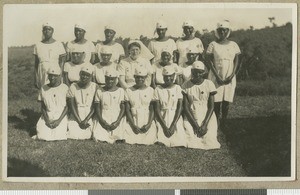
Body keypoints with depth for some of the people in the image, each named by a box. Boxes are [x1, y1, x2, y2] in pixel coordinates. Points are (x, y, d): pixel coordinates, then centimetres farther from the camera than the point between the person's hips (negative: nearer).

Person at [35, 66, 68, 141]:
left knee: (59, 136, -21)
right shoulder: (43, 89, 5)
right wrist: (47, 120, -9)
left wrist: (59, 120, -13)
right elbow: (43, 107, 8)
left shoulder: (65, 88, -3)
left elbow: (67, 106, -3)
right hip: (47, 117, 2)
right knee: (44, 136, -17)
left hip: (61, 117, -2)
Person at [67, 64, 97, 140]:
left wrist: (86, 120, -13)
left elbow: (94, 107, -3)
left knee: (86, 135, -21)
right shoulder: (73, 86, 3)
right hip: (75, 118, 0)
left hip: (89, 117, 0)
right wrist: (79, 121, -11)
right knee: (74, 135, -22)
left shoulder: (94, 87, 2)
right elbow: (72, 106, -1)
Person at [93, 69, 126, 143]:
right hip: (103, 119, 0)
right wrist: (102, 121, -10)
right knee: (98, 137, -23)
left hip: (117, 119, 0)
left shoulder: (121, 91, 6)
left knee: (117, 135, -25)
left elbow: (123, 108, 2)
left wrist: (117, 122, -12)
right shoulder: (99, 91, 9)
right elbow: (97, 108, 5)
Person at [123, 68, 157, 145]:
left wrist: (149, 124, -11)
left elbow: (152, 109, 3)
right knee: (129, 140, -20)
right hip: (133, 121, 0)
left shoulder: (150, 90, 5)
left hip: (147, 122, 0)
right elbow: (127, 110, 2)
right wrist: (133, 125, -8)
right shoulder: (129, 91, 6)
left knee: (149, 140, -17)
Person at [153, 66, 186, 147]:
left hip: (176, 118, 1)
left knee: (180, 141, -16)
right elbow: (157, 109, -1)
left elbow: (180, 108, -2)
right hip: (162, 119, 0)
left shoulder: (177, 88, 4)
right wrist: (164, 126, -11)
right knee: (162, 140, -19)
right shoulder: (158, 89, 3)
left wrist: (173, 125, -12)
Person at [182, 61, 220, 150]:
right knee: (190, 141, -20)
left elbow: (211, 107, -2)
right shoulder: (186, 86, -1)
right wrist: (195, 125, -12)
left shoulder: (209, 84, 0)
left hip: (207, 118, 1)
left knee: (209, 142, -16)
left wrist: (205, 124, -13)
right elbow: (185, 107, -3)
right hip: (191, 118, 0)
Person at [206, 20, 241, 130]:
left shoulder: (233, 45, 6)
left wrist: (231, 76, -8)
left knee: (226, 102, 1)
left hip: (230, 78, 2)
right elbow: (210, 61, -3)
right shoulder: (213, 45, 1)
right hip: (216, 77, -2)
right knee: (217, 102, -4)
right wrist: (217, 76, -12)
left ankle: (223, 124, 12)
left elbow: (236, 61, 5)